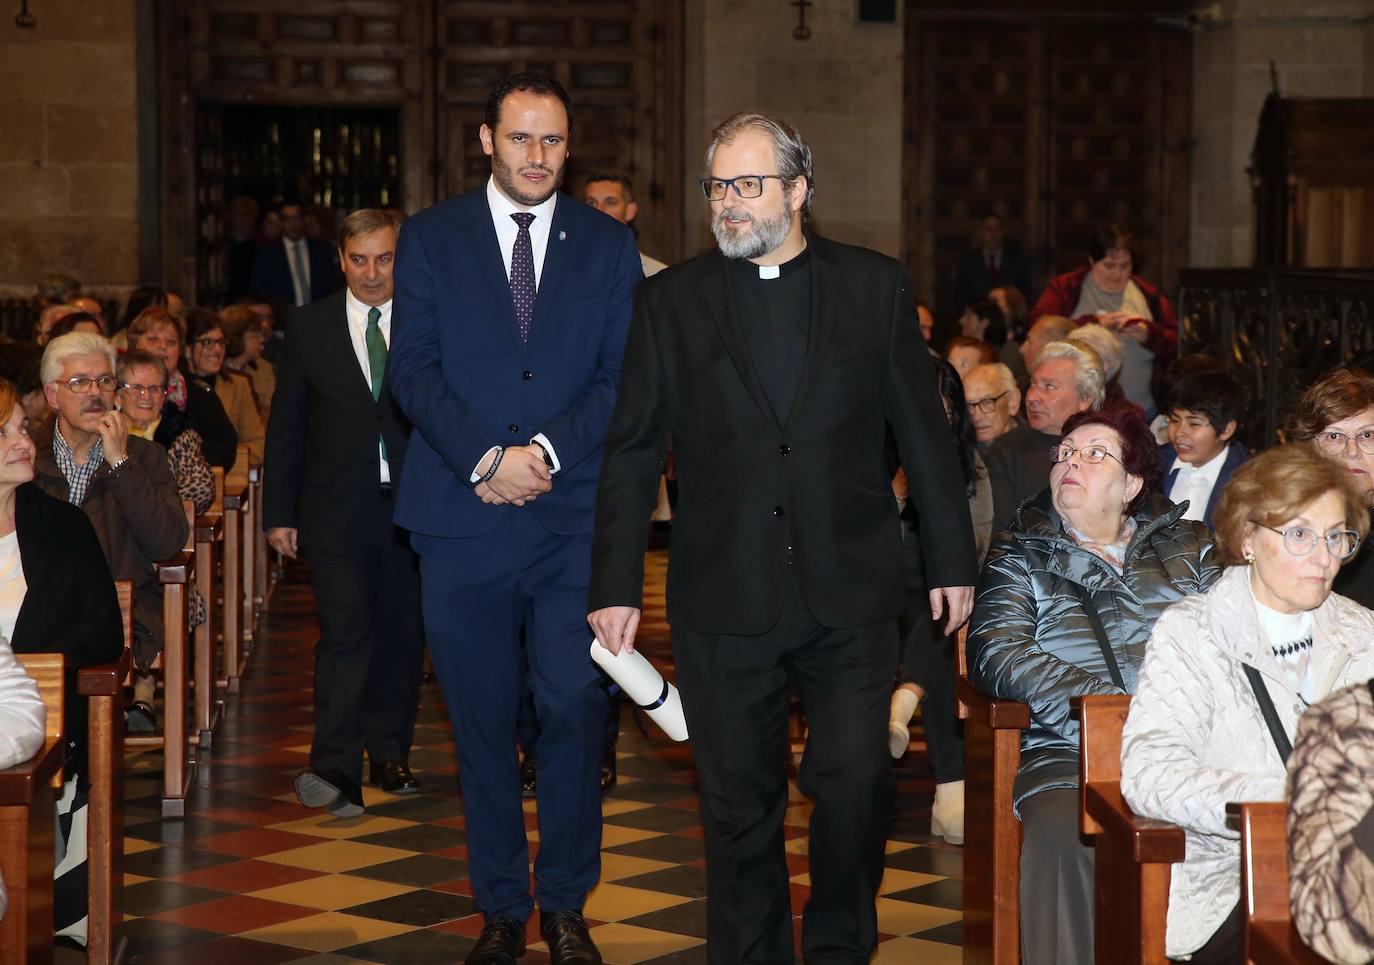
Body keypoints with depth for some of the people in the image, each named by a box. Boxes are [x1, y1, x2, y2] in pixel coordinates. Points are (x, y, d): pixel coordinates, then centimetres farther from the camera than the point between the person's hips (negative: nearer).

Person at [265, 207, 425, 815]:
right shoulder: (310, 327, 5)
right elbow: (286, 425, 7)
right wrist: (279, 513, 3)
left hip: (413, 507, 1)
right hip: (337, 510, -1)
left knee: (403, 633, 9)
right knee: (344, 633, -9)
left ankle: (389, 754, 22)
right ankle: (336, 769, -12)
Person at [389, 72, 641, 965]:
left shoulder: (609, 245, 10)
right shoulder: (431, 238, 9)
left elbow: (623, 378, 3)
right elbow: (413, 368, 0)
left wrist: (547, 451, -11)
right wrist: (484, 456, -14)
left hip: (576, 517, 0)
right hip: (464, 518, 0)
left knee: (575, 708, -5)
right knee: (484, 720, 5)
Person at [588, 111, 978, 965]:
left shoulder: (876, 286, 5)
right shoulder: (674, 300, 5)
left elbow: (924, 432, 7)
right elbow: (633, 452, 5)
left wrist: (952, 560, 7)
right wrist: (617, 583, 1)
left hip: (850, 590, 0)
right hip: (723, 598, 1)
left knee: (857, 782, -3)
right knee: (740, 803, 7)